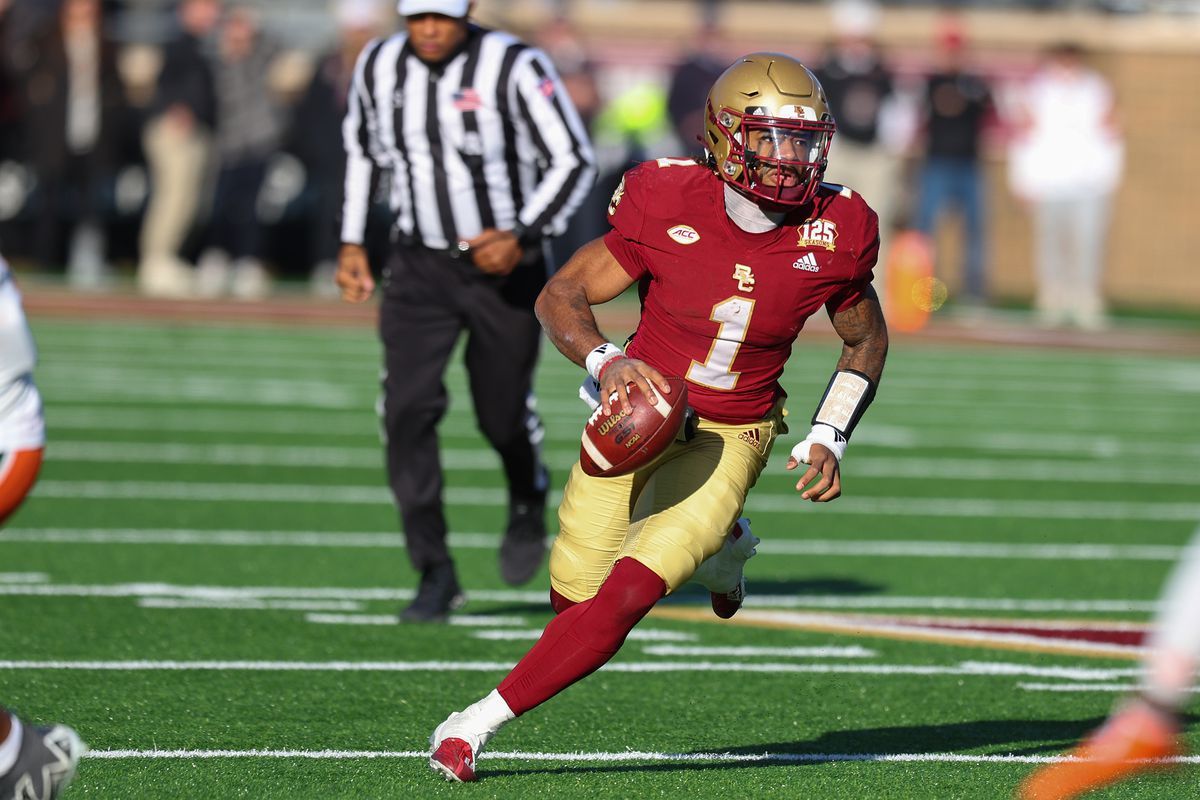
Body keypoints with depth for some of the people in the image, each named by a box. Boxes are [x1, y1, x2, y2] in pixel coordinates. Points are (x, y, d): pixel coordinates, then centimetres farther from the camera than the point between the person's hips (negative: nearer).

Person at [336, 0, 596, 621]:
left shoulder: (515, 69, -18)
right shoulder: (380, 67, -4)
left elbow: (573, 162, -14)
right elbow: (360, 149, 15)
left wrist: (522, 236, -27)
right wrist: (351, 242, 10)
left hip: (504, 265, -3)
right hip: (419, 267, 3)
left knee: (502, 413, 6)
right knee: (407, 408, -13)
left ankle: (528, 504, 43)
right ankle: (434, 572, -6)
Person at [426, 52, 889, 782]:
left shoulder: (832, 235, -12)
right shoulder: (669, 208, -18)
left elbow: (867, 341, 8)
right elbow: (561, 296, -9)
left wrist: (829, 439, -4)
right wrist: (605, 361, -29)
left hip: (728, 440, -1)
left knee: (626, 598, -17)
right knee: (575, 595, 6)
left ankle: (481, 722, -4)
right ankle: (717, 543, 35)